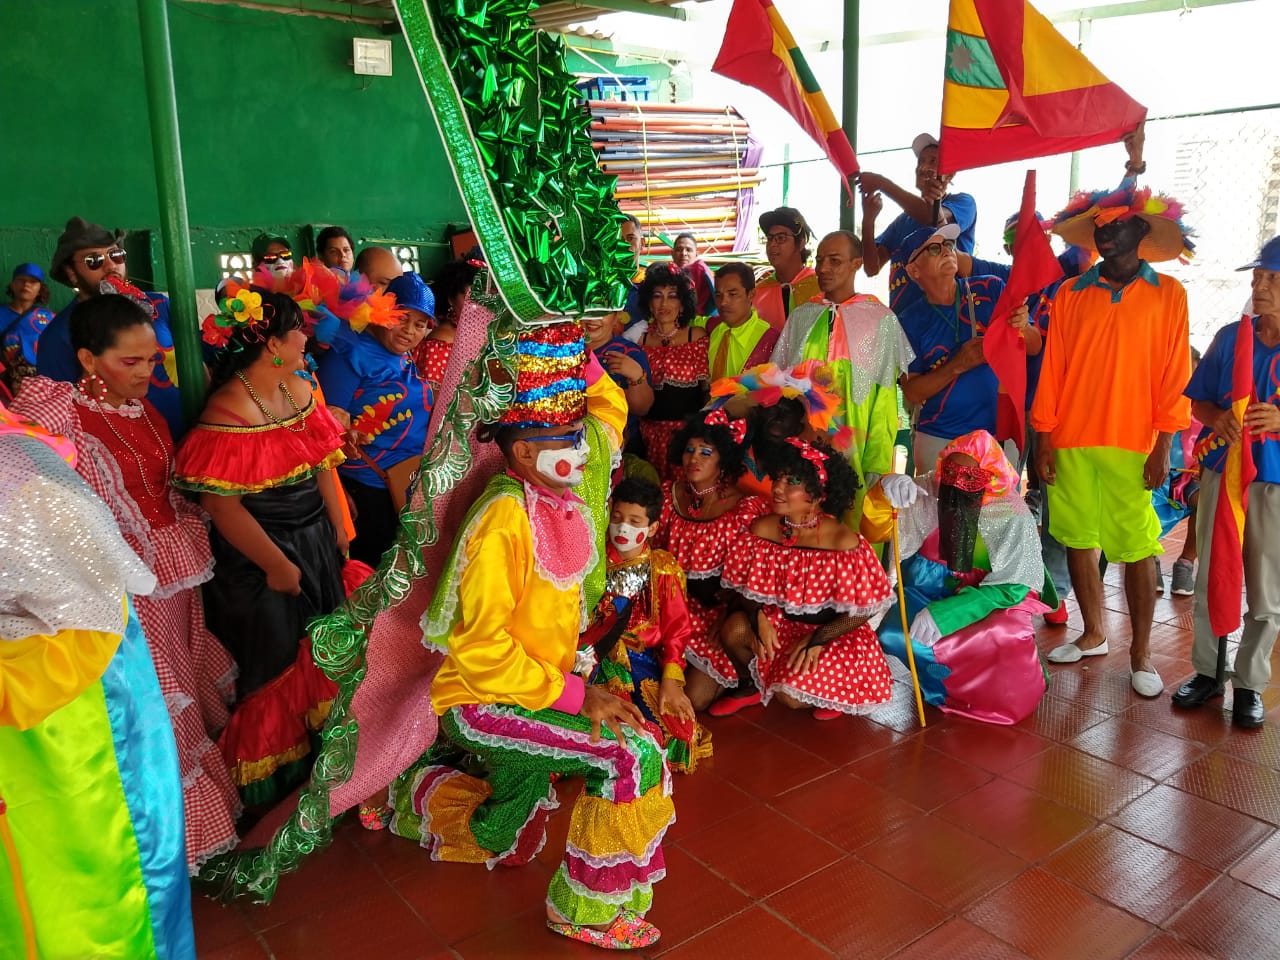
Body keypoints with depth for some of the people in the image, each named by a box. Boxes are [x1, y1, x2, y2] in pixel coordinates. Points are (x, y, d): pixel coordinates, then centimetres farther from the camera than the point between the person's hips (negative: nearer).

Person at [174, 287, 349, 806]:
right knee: (273, 661, 11)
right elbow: (222, 505, -23)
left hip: (317, 544, 7)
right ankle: (270, 777, 35)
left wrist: (338, 532, 7)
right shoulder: (228, 409, -23)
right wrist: (277, 566, -16)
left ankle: (320, 747, 42)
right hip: (259, 560, -7)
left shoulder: (300, 389, 2)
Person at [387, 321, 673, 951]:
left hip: (533, 691, 9)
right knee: (634, 760, -24)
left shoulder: (552, 492, -2)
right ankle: (590, 911, -3)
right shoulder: (504, 520, -26)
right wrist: (576, 695, -24)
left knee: (507, 845, 25)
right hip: (483, 702, -9)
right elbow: (482, 650, -26)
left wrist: (577, 356, -3)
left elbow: (609, 408, 12)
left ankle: (425, 793, 48)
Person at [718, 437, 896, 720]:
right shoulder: (761, 529, -12)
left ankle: (830, 693, 12)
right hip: (780, 621, 5)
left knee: (791, 696, -25)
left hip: (833, 633, -4)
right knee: (734, 629, -24)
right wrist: (758, 618, -20)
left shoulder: (844, 542, -25)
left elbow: (865, 610, -17)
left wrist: (816, 639, -23)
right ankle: (757, 685, 9)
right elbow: (748, 587, 0)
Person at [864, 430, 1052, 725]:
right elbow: (876, 532, -10)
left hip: (987, 599, -2)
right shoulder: (929, 491, -9)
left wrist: (945, 614, -29)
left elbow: (1011, 587, -16)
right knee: (892, 633, -27)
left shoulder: (1012, 516, -14)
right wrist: (884, 491, -33)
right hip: (926, 590, 3)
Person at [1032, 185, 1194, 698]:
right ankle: (1093, 635, 27)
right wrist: (1043, 439, 1)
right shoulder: (1071, 294, 6)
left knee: (1137, 549, 1)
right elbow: (1052, 369, 4)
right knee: (1077, 541, 9)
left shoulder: (1167, 294, 2)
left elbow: (1174, 376, -1)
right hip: (1071, 443, 2)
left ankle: (1140, 653, 14)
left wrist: (1163, 447, -7)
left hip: (1133, 445, -2)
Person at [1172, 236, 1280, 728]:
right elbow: (1197, 401, 7)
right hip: (1221, 470, 2)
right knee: (1209, 579, 10)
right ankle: (1206, 670, 25)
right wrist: (1219, 417, -14)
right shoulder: (1231, 337, 1)